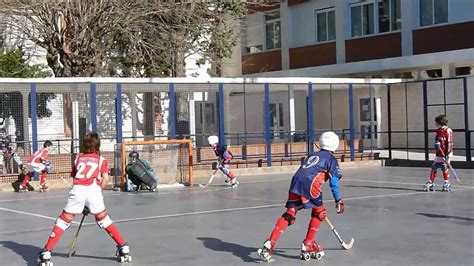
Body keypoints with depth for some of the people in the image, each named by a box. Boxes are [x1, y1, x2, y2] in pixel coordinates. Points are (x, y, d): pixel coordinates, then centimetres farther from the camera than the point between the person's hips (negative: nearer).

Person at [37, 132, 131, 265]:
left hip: (77, 189, 0)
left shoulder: (78, 158, 26)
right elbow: (105, 179, 5)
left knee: (64, 220, 10)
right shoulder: (101, 159, 20)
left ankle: (46, 253, 5)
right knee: (103, 219, 18)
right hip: (93, 189, 0)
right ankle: (123, 247, 16)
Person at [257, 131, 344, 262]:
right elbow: (334, 182, 2)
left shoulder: (311, 155, 32)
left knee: (289, 214, 8)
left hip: (296, 181, 6)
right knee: (319, 213, 14)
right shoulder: (331, 159, 13)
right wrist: (338, 201, 3)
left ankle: (269, 244, -5)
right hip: (310, 184, -6)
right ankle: (308, 245, 13)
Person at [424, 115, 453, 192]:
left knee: (444, 167, -4)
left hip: (446, 153, -7)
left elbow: (449, 143, -16)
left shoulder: (448, 131, -13)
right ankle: (430, 183, 13)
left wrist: (447, 154, -19)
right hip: (439, 153, 7)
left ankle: (447, 184, 9)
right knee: (434, 167, 7)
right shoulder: (438, 131, 9)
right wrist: (437, 143, -10)